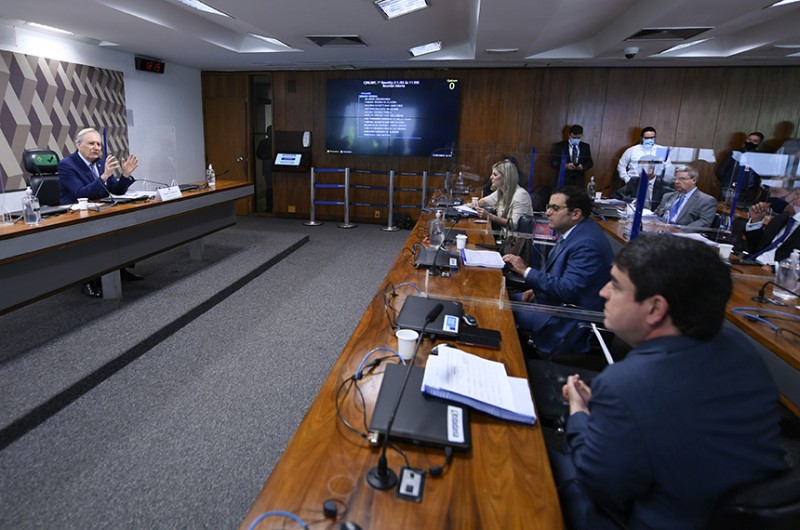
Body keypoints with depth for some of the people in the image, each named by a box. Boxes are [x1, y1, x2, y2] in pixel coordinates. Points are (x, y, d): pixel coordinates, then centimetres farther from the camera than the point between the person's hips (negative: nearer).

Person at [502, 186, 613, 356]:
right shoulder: (572, 231, 3)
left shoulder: (587, 243, -27)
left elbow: (568, 290, -30)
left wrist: (525, 271, -26)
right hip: (554, 298, 10)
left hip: (570, 320, -10)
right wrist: (537, 288, 1)